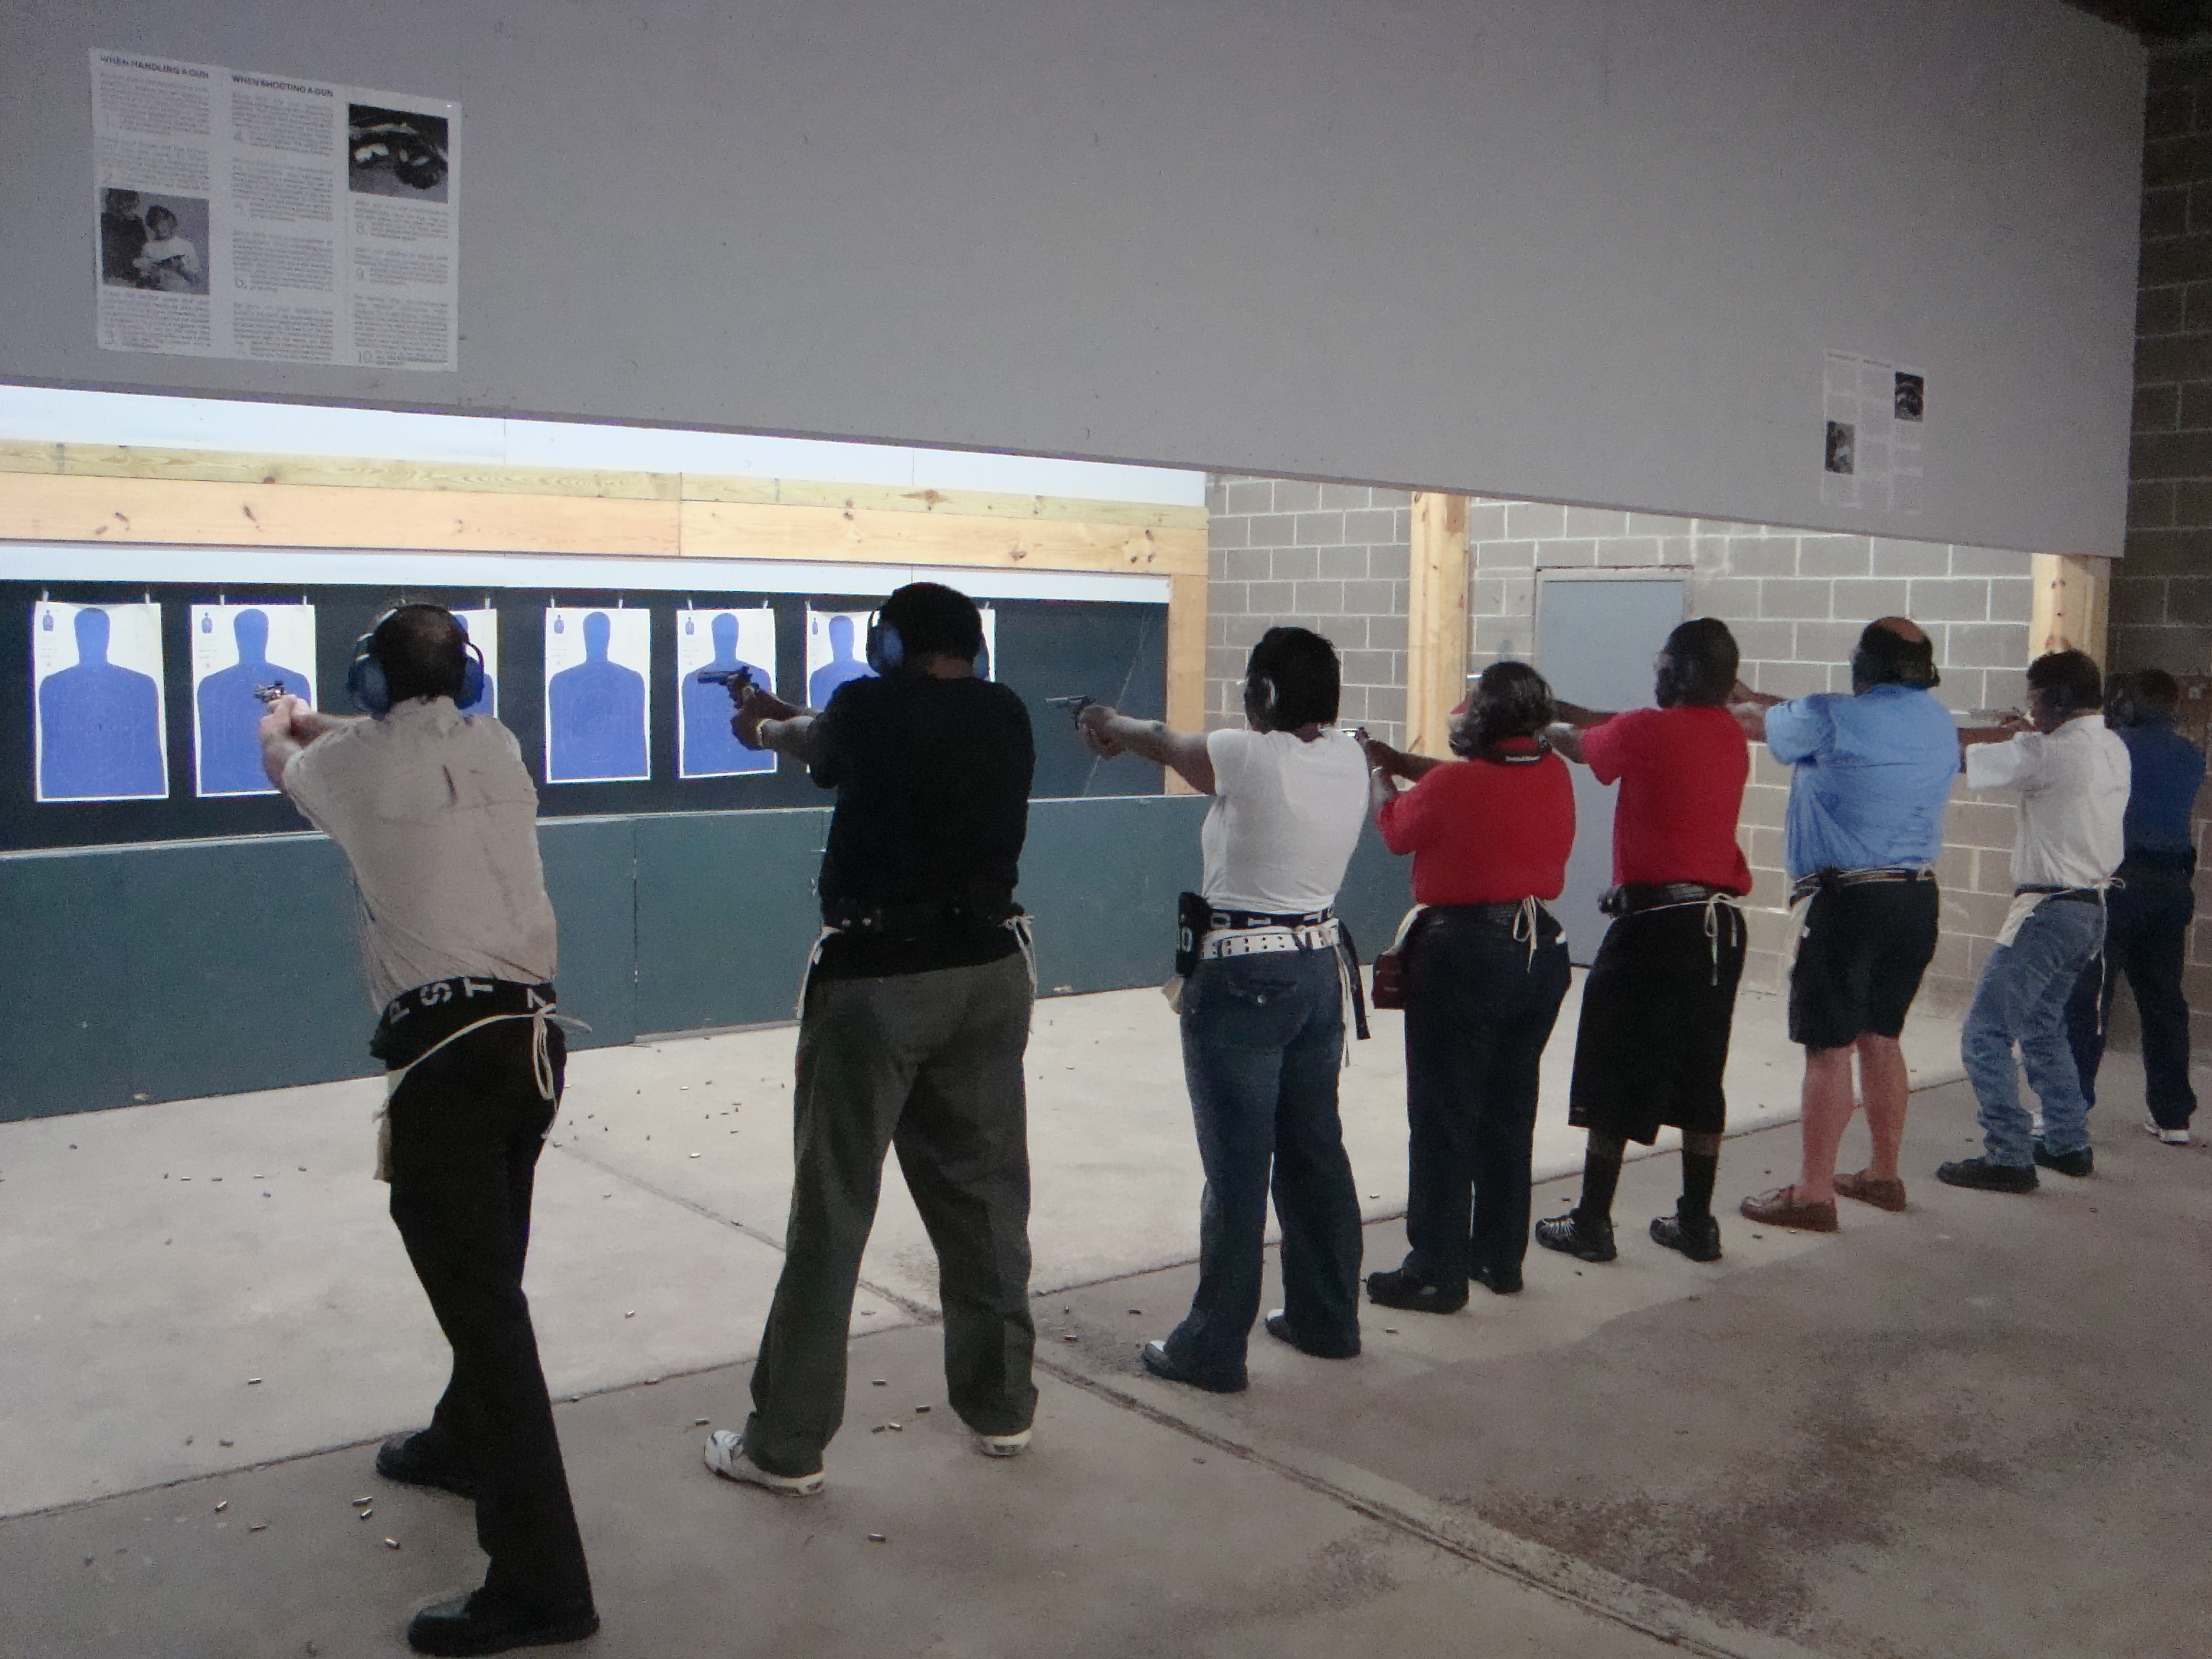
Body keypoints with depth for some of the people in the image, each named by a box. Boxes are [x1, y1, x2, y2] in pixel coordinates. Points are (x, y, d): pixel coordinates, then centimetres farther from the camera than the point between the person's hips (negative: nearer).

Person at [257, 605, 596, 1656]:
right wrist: (318, 724, 52)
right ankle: (465, 1444, 46)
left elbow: (285, 761, 24)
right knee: (489, 1272, 24)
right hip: (532, 1033, 7)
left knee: (479, 1295, -9)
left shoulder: (359, 764, -2)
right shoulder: (497, 748, 10)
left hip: (444, 1048, -7)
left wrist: (281, 722, 48)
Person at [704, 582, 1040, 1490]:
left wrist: (763, 725, 39)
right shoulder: (1005, 717, 6)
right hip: (988, 971, 5)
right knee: (987, 1194, 13)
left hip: (877, 979, -4)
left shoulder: (869, 708, -6)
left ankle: (786, 1443, 10)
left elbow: (811, 744, 15)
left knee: (832, 1208, 2)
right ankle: (1002, 1407, 24)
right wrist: (792, 718, 34)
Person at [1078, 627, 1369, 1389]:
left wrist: (1108, 722, 25)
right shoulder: (1348, 759, 2)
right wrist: (1124, 730, 29)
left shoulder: (1249, 757, -17)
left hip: (1241, 981, -7)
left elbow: (1163, 742, 3)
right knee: (1315, 1152, 18)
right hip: (1320, 968, 7)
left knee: (1236, 1167, 0)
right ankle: (1327, 1319, 31)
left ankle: (1212, 1348, 10)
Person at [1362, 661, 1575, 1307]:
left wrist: (1380, 773, 19)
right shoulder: (1554, 775, -1)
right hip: (1540, 952, 7)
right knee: (1511, 1110, 18)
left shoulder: (1454, 785, -20)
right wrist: (1401, 760, 25)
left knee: (1443, 1116, 3)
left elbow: (1395, 830, -1)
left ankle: (1437, 1272, 7)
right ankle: (1501, 1257, 28)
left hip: (1463, 956, -7)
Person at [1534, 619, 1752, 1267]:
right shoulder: (1730, 734, 9)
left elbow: (1578, 744, 9)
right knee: (1699, 1078, 14)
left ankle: (1592, 1222, 9)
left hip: (1654, 922, -7)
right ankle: (1697, 1223, 20)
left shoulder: (1644, 732, -13)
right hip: (1720, 924, 7)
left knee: (1613, 1078, 3)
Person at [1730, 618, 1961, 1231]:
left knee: (1829, 1048, -2)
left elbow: (1755, 722, 5)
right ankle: (1883, 1175, 27)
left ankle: (1813, 1192, 3)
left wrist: (1743, 701, 30)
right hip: (1916, 899, 7)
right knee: (1881, 1038, 17)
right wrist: (1755, 698, 28)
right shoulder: (1939, 722, 9)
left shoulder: (1831, 719, -13)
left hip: (1844, 900, -7)